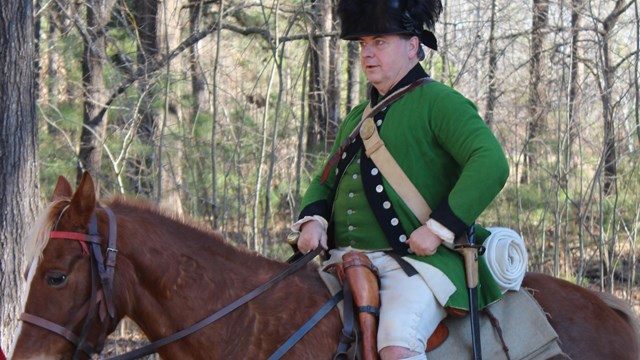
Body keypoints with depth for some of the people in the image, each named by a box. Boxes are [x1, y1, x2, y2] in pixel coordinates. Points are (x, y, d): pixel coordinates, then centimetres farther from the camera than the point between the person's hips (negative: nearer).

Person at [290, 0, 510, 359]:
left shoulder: (440, 102, -2)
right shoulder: (358, 117, 22)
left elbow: (491, 165, -15)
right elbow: (325, 182, 27)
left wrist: (439, 229, -20)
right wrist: (312, 218, 3)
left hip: (417, 260, -8)